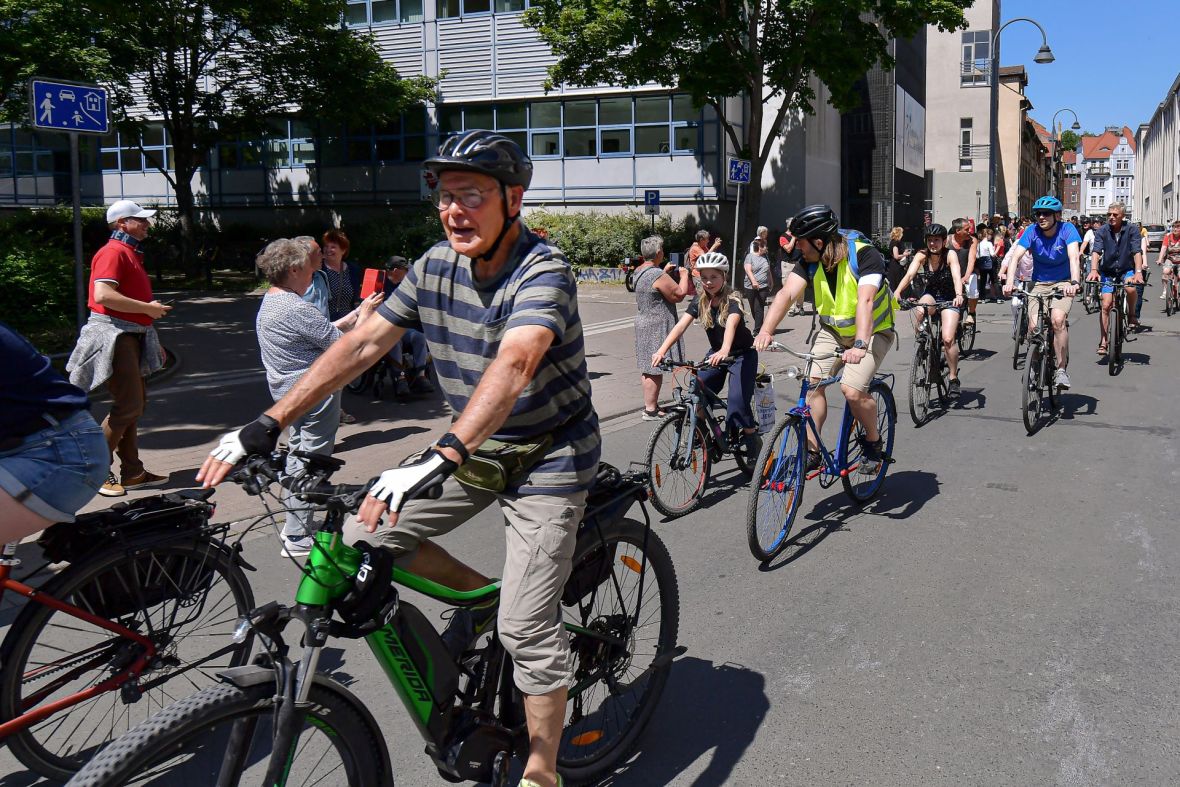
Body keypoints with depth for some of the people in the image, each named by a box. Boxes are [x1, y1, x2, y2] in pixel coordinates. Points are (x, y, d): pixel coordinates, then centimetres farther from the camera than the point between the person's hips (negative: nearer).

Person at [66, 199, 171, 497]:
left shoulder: (131, 253, 21)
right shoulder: (113, 252, -11)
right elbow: (103, 295, -26)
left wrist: (154, 341, 24)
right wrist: (148, 308, -19)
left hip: (132, 336, 10)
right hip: (114, 336, -10)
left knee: (136, 405, 11)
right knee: (129, 405, -13)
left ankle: (132, 472, 16)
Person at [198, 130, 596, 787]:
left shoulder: (543, 273, -24)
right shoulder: (436, 266, -4)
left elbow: (512, 366, -41)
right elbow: (362, 345, -5)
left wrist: (439, 457, -56)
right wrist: (267, 425, -11)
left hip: (546, 456, -6)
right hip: (477, 445, 7)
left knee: (526, 626, -9)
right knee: (367, 534, -3)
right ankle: (477, 592, 19)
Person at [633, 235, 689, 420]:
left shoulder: (640, 271, 8)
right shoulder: (658, 275, -22)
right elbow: (679, 294, -17)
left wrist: (665, 272, 17)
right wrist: (684, 275, -3)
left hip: (643, 323, 10)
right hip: (657, 327, -10)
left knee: (648, 368, 16)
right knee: (655, 370, -5)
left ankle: (651, 404, 26)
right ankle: (650, 410, -2)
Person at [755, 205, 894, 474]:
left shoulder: (864, 255, -25)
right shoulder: (810, 261, -9)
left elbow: (865, 301, -38)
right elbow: (787, 294, -22)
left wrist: (860, 345, -52)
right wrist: (766, 331, -38)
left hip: (873, 331, -5)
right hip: (833, 329, 5)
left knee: (852, 390, -23)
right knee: (813, 383, -16)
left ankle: (873, 442, 4)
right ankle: (811, 451, -3)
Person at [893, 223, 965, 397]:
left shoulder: (950, 255, -18)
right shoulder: (922, 256, -12)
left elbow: (956, 276, -33)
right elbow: (909, 274, -26)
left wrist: (958, 295, -53)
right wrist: (897, 292, -45)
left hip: (949, 298, -2)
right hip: (931, 294, 2)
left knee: (948, 339, -19)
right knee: (919, 311, -36)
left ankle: (954, 378, -1)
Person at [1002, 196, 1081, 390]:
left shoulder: (1067, 229, -14)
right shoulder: (1032, 231, -10)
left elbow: (1073, 257, -28)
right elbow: (1015, 256, -20)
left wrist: (1074, 282, -46)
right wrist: (1009, 281, -37)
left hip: (1062, 283, -2)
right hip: (1039, 283, 2)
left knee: (1058, 319, -27)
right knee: (1033, 326, -16)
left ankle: (1061, 369, -15)